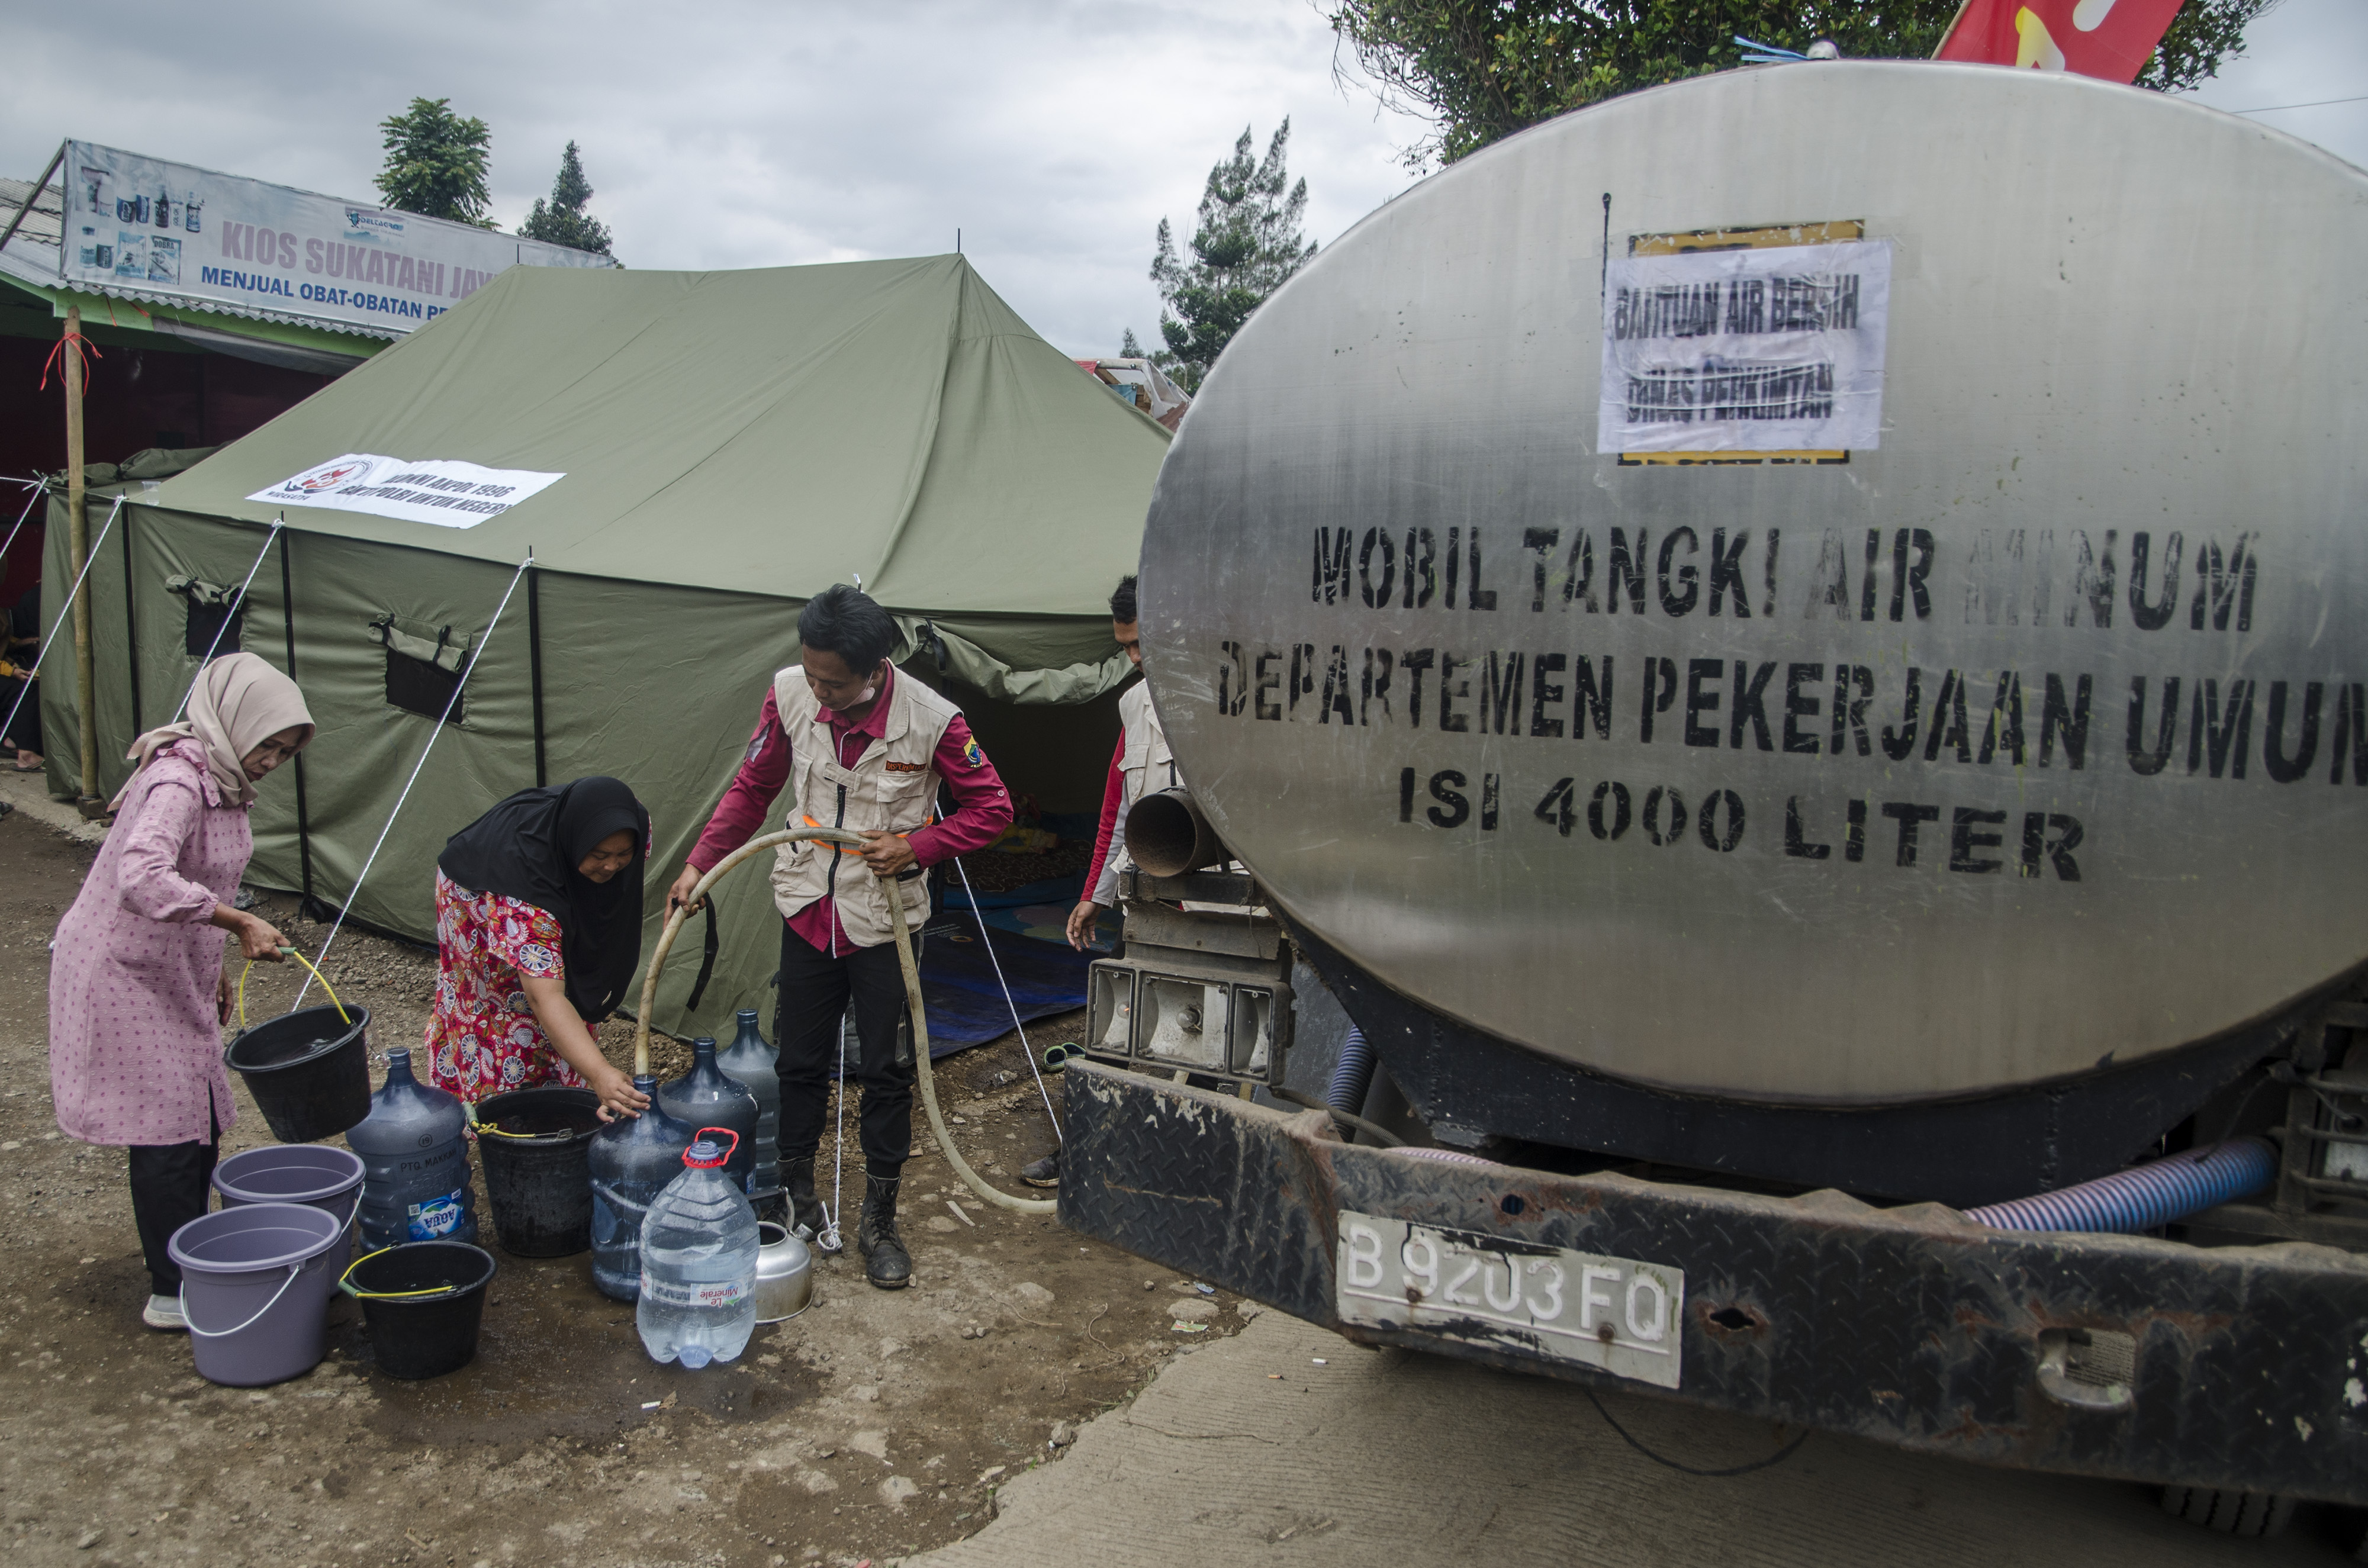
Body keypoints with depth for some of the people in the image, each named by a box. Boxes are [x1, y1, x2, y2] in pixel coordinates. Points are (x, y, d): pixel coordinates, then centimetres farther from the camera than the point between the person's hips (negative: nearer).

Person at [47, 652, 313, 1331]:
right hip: (124, 974, -9)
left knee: (200, 1122, 14)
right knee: (169, 1132, -4)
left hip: (170, 972, 9)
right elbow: (144, 878, -41)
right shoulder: (177, 782, -24)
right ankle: (173, 1294, 7)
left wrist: (214, 970, 19)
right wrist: (241, 924, -37)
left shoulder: (220, 782, 6)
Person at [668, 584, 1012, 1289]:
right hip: (808, 907, 3)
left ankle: (878, 1222, 20)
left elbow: (991, 808, -8)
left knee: (886, 1071, 4)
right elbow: (752, 789, 5)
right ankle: (794, 1198, 31)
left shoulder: (930, 720, -21)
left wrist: (917, 847, -20)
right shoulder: (789, 695, -10)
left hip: (885, 918, -3)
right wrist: (699, 864, 1)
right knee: (799, 1060, 12)